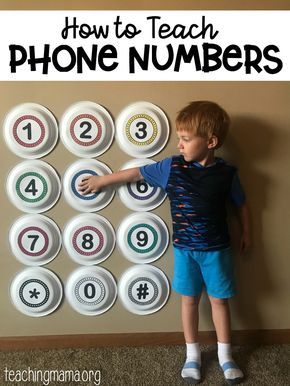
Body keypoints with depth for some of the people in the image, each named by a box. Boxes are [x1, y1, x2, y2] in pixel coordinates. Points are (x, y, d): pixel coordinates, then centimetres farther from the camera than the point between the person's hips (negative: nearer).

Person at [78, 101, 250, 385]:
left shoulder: (226, 173, -10)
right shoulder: (172, 167, -10)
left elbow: (241, 204, 7)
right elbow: (137, 172, 0)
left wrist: (245, 233, 12)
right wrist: (102, 180, 7)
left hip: (217, 249, 0)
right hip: (184, 248, 1)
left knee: (219, 299, 12)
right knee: (189, 299, 13)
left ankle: (225, 355, 33)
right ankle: (192, 354, 32)